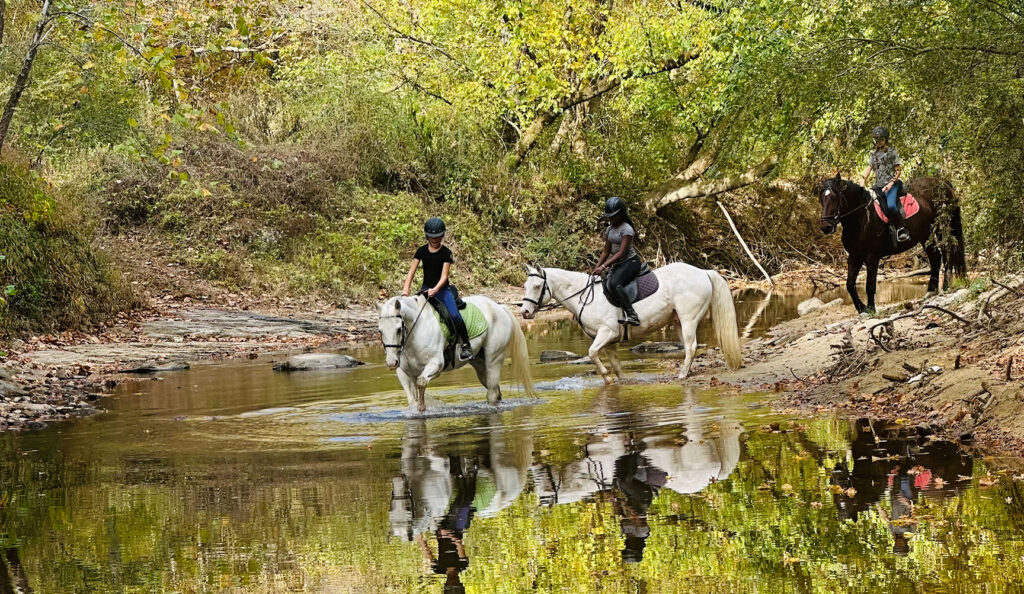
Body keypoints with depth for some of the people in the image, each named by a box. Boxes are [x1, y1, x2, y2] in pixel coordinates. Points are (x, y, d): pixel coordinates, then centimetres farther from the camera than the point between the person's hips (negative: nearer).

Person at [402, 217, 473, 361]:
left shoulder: (446, 253, -6)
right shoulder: (422, 251, 3)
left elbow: (444, 276, -14)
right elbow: (411, 272, 0)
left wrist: (435, 290, -32)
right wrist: (406, 289, -16)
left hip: (442, 289, -4)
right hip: (426, 288, 4)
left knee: (454, 315, -24)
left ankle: (466, 345, -12)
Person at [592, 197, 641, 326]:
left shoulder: (626, 229, -14)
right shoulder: (609, 230, 12)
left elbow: (621, 253, -20)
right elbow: (606, 252, 18)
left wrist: (604, 266, -25)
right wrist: (596, 269, 7)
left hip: (630, 261, -9)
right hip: (617, 264, 9)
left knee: (614, 283, -32)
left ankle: (631, 314, -40)